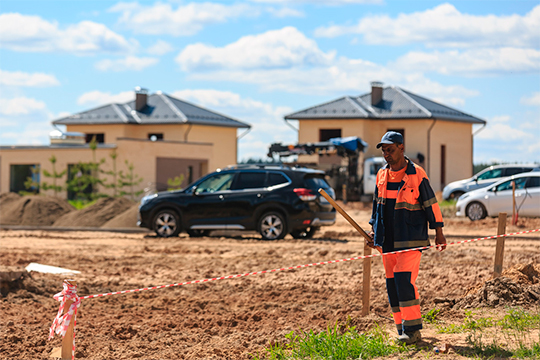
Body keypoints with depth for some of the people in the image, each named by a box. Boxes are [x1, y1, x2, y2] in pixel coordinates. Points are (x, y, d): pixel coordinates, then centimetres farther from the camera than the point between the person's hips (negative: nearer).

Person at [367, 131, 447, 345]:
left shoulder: (417, 174, -6)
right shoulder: (381, 175, 10)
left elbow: (430, 204, -3)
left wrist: (438, 233, -4)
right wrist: (374, 230, 15)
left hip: (410, 237, -6)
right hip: (388, 240, 6)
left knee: (404, 279, -16)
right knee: (392, 284, 5)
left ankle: (412, 329, -10)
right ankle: (402, 329, 13)